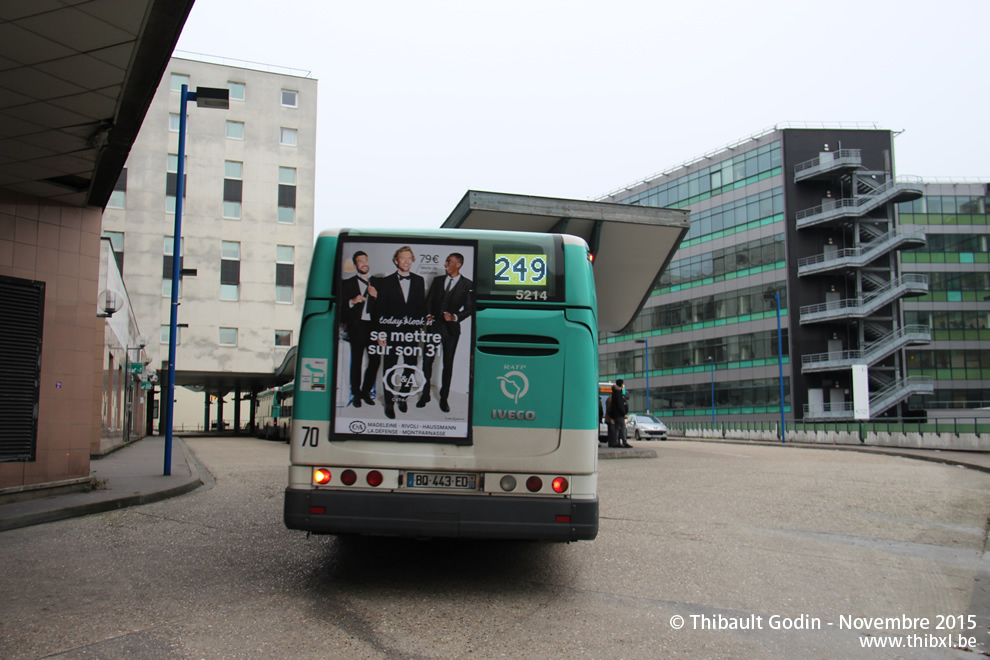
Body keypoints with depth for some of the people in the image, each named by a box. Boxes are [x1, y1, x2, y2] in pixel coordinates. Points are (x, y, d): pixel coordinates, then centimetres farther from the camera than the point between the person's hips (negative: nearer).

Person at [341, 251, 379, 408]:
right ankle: (356, 394, 11)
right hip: (357, 328, -2)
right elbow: (342, 306, 1)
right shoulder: (349, 283, 10)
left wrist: (376, 296, -8)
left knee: (375, 360, -2)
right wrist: (352, 301, -16)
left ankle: (365, 391, 13)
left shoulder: (376, 283, 16)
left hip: (373, 326, 2)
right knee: (356, 361, 0)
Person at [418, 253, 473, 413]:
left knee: (448, 363, 5)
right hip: (434, 325, 3)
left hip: (451, 328, -3)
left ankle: (444, 398, 15)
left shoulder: (467, 285, -1)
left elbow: (469, 308, -2)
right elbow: (428, 300, 13)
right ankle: (425, 395, 14)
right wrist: (428, 315, -4)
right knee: (427, 360, 2)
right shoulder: (437, 281, 10)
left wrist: (455, 317, -15)